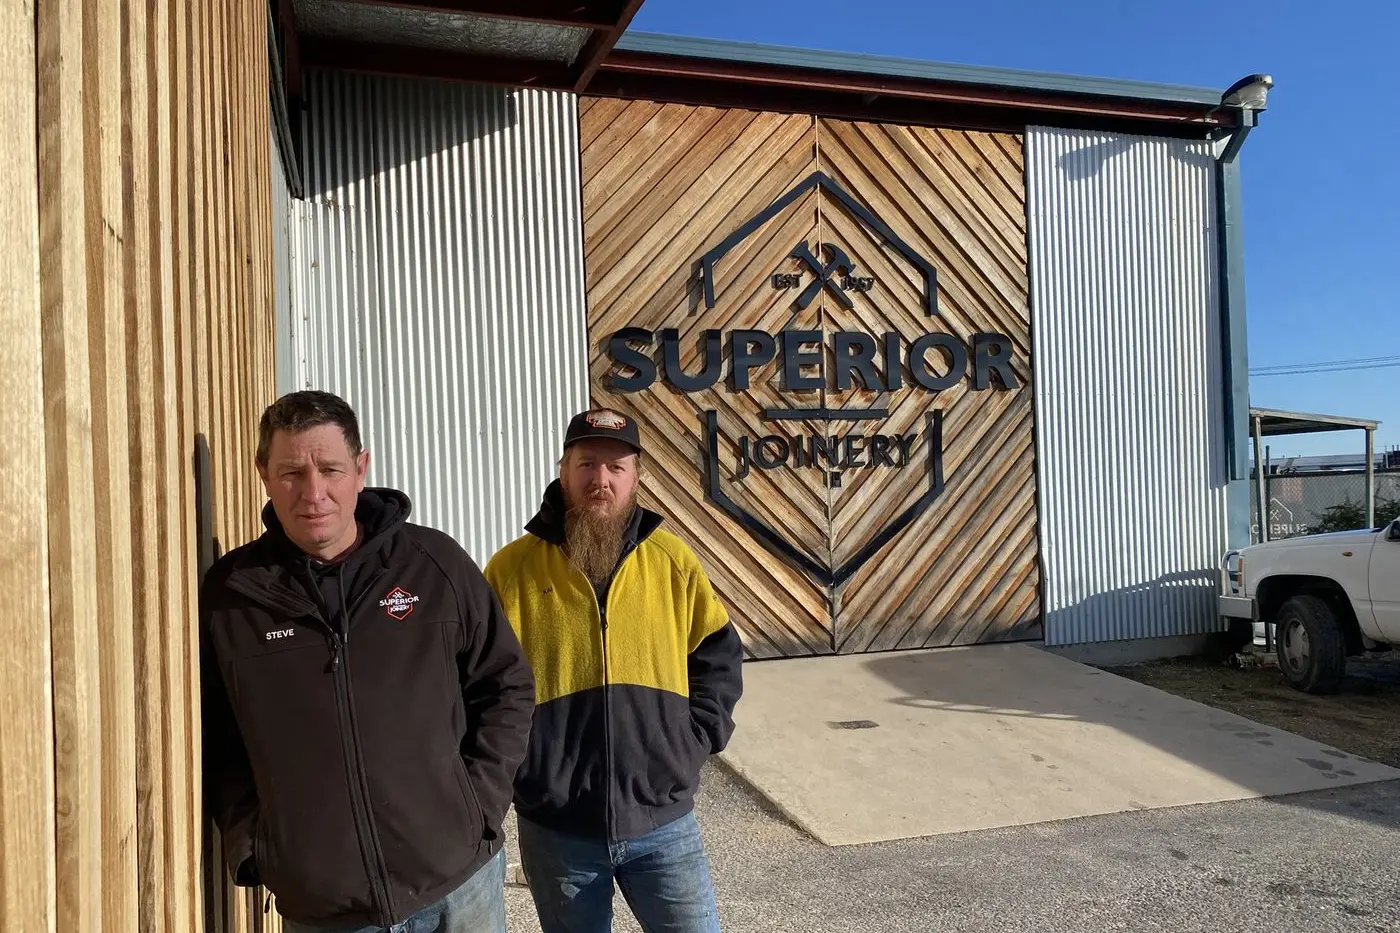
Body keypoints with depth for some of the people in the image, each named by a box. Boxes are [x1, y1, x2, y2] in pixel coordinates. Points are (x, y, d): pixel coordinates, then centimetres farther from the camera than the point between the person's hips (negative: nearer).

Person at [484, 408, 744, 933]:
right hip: (556, 830, 0)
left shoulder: (673, 560, 0)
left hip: (663, 821, 1)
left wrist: (696, 740, -1)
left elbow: (720, 657, 9)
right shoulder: (511, 569, -5)